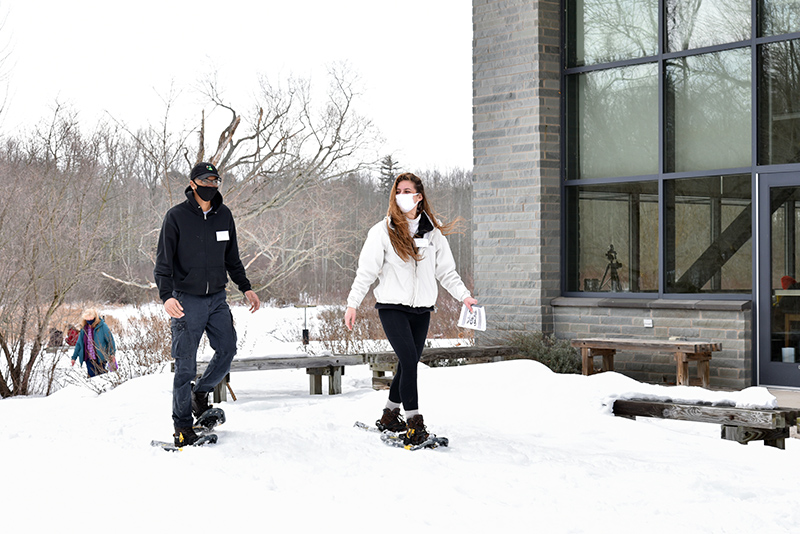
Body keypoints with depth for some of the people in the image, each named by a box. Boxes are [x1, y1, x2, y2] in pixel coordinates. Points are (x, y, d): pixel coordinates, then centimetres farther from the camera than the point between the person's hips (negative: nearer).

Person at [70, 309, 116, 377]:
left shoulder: (102, 326, -9)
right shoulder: (84, 328, 5)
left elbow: (110, 340, -7)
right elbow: (79, 343, 13)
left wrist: (112, 354, -13)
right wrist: (74, 357, 13)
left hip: (100, 358, -4)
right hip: (89, 359, 4)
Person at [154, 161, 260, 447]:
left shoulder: (224, 215, 8)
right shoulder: (176, 216, -6)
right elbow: (163, 261, -9)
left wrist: (246, 288, 16)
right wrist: (167, 295, -22)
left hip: (217, 298, 5)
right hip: (187, 300, -5)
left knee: (227, 350, -2)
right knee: (186, 366, -2)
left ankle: (200, 392, 24)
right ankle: (182, 425, 9)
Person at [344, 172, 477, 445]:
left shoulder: (433, 232, 8)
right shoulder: (383, 231, -1)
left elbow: (446, 270, 11)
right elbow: (366, 271, -2)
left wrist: (464, 295, -1)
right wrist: (352, 303, -9)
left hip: (422, 309, 4)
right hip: (392, 307, -4)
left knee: (408, 364, 8)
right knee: (409, 361, -15)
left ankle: (389, 416, 25)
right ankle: (414, 422, -11)